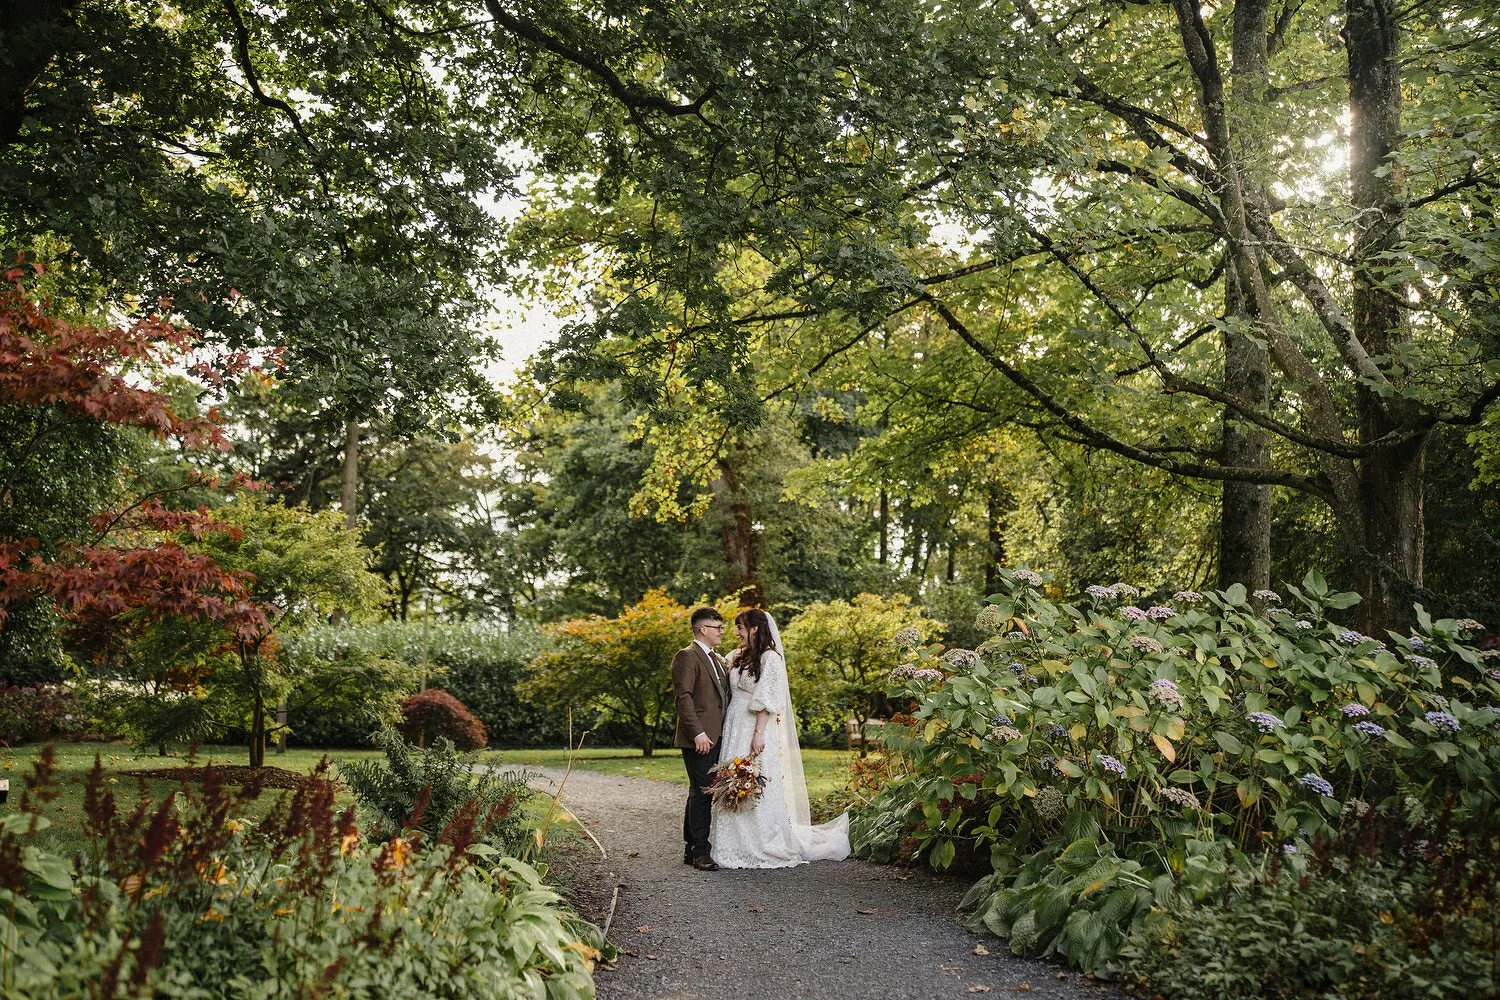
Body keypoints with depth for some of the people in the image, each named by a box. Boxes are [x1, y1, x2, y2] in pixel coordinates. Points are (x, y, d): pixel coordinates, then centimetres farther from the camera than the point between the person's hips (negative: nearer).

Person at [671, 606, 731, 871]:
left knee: (699, 793, 12)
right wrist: (698, 733, -21)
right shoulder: (687, 656, -8)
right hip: (699, 739, -9)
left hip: (716, 738, 9)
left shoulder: (718, 660, 20)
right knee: (701, 793, -8)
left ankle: (691, 849, 17)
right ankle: (700, 851, -4)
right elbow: (683, 697, -16)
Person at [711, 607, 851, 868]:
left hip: (755, 730, -8)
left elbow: (766, 701, -15)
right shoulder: (739, 658, 16)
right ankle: (739, 847, 11)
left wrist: (759, 734, -19)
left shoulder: (770, 658, -8)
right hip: (735, 730, 8)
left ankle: (767, 849, 3)